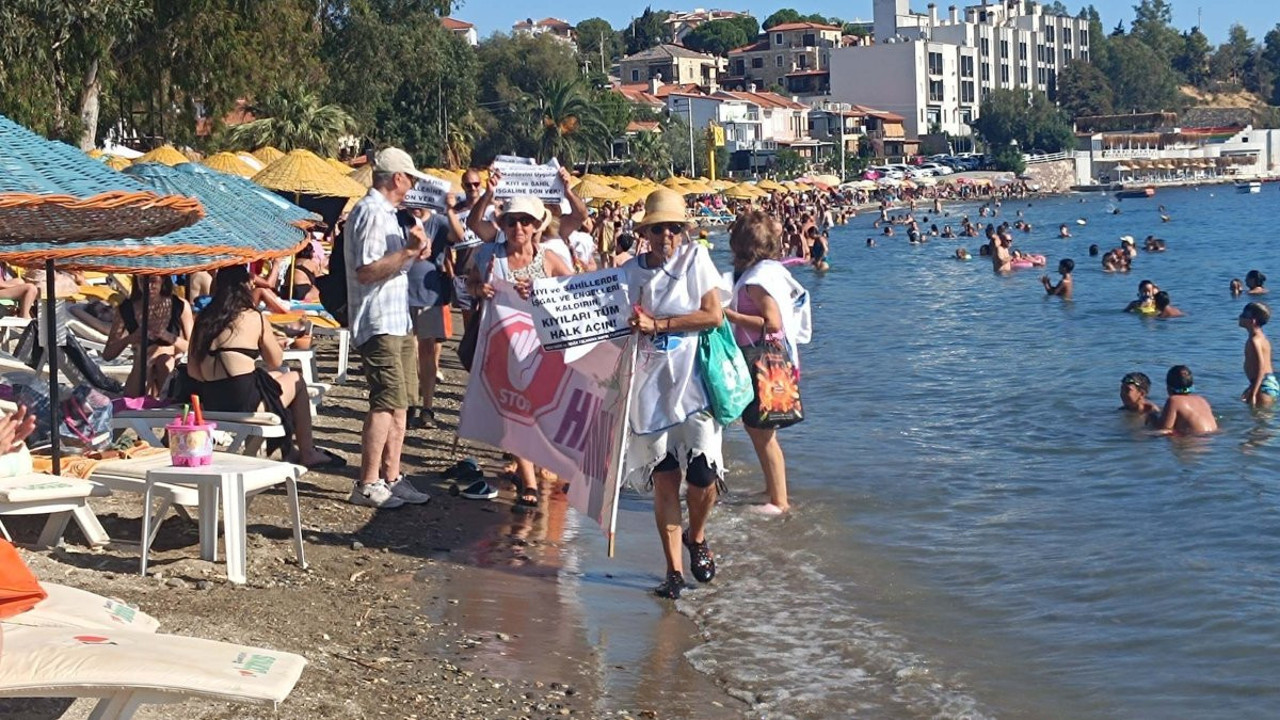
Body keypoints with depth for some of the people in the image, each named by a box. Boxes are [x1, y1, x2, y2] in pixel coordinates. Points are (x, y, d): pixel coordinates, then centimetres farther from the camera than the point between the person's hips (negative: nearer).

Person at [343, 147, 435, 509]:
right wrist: (408, 251, -22)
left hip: (397, 320, 11)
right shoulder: (371, 213, -14)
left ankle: (391, 478, 16)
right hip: (378, 322, -11)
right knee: (387, 402, -12)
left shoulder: (385, 213, 19)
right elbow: (366, 270, -23)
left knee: (400, 402, 11)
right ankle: (367, 485, -8)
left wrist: (413, 249, 16)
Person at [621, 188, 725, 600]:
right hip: (649, 389, 2)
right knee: (664, 480, 3)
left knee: (703, 476, -7)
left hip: (691, 384, -2)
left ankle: (696, 538, 24)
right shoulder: (631, 271, 6)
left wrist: (658, 324, -12)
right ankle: (674, 570, 12)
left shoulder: (695, 258, 0)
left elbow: (714, 315, -8)